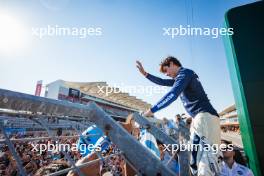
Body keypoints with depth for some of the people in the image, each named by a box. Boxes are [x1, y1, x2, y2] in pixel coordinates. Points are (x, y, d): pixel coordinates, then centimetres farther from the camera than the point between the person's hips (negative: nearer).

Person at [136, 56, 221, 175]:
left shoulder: (185, 72, -5)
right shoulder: (180, 78, 25)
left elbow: (172, 95, -19)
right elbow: (162, 82, 32)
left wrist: (152, 110, -15)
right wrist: (145, 74, 25)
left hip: (205, 116, -10)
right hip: (198, 118, 10)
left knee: (206, 163, -17)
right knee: (195, 163, 9)